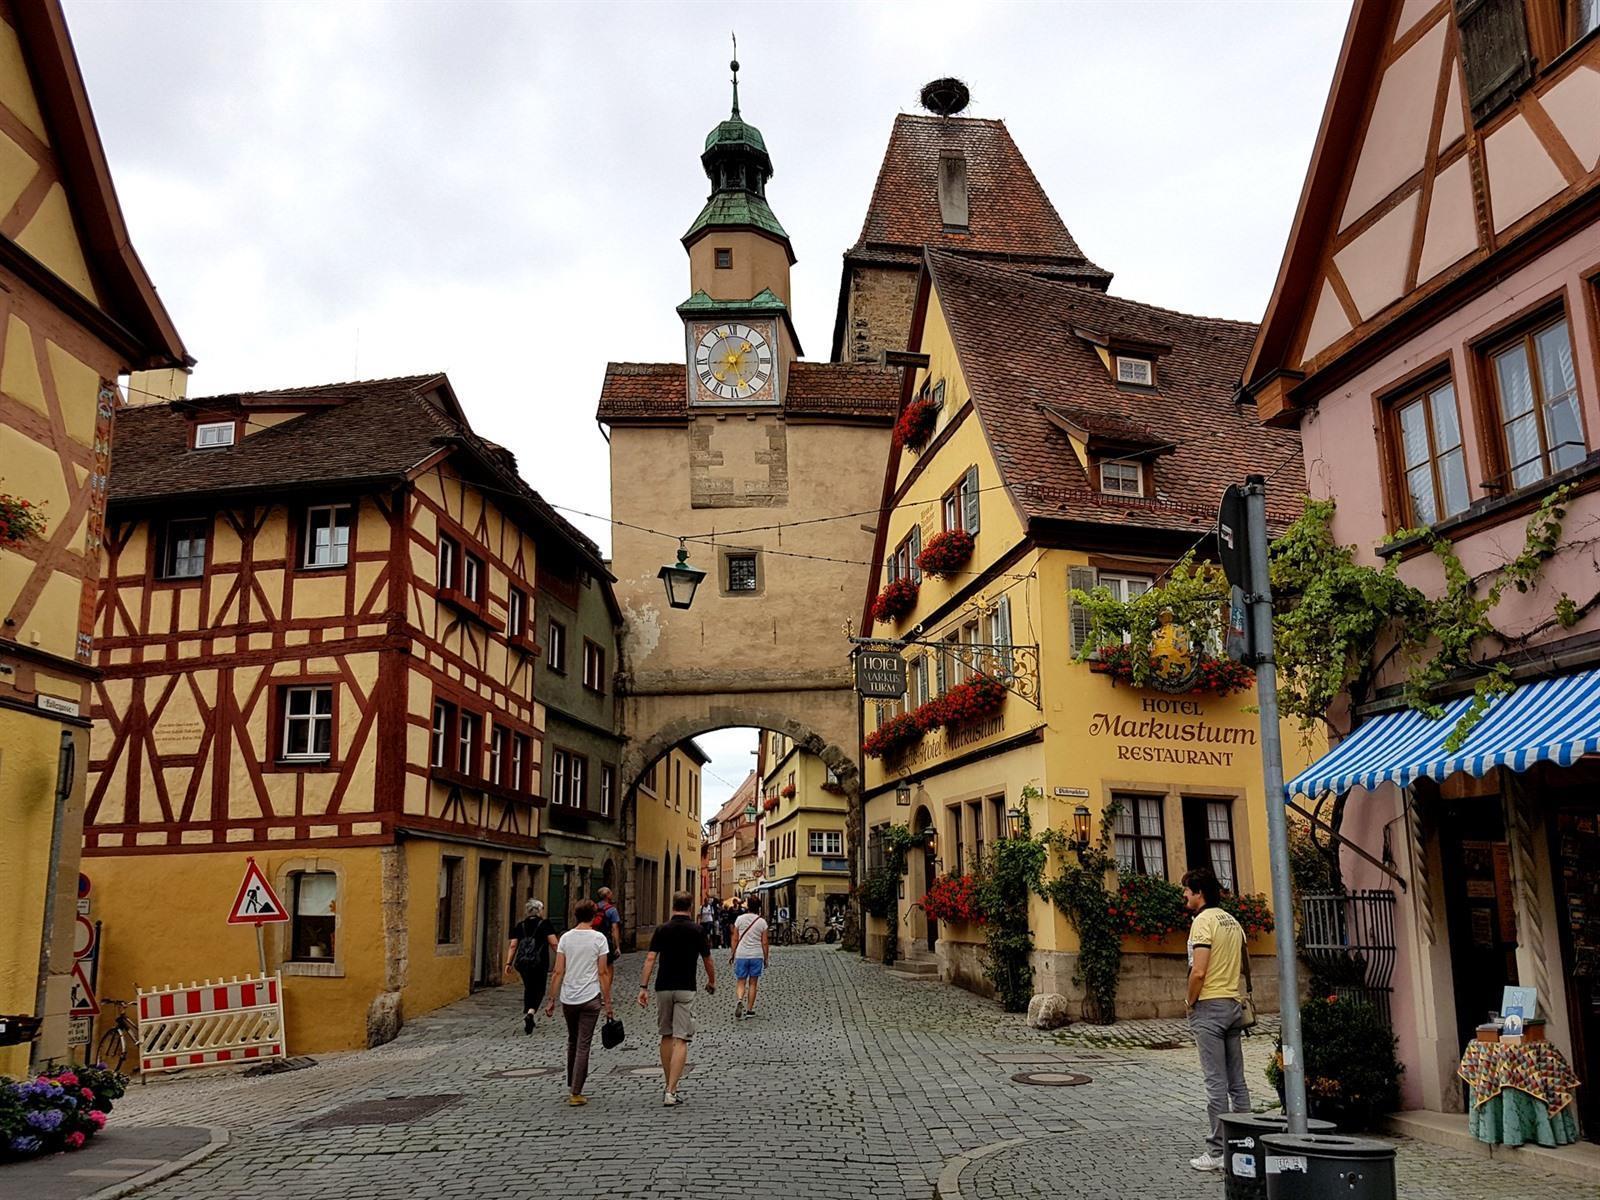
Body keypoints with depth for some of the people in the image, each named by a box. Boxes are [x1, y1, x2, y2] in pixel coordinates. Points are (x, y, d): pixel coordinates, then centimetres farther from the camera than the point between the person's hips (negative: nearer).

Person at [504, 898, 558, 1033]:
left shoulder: (519, 926, 10)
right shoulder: (545, 924, -1)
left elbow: (513, 946, 5)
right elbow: (553, 944, -8)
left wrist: (509, 963, 7)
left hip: (522, 962, 4)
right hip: (539, 963, -4)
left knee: (528, 989, 20)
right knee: (539, 990, 6)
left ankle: (527, 1015, 20)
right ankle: (531, 1012, -18)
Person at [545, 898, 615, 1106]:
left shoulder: (566, 937, 1)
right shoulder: (598, 938, -6)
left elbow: (558, 972, -1)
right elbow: (603, 973, -7)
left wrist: (552, 1000, 6)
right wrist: (607, 1003, -1)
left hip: (568, 998, 3)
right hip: (590, 998, -3)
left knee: (572, 1042, 19)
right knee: (583, 1045, 1)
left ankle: (571, 1087, 27)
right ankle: (576, 1093, 1)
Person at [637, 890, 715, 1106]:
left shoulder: (661, 930, 3)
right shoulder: (698, 931, -1)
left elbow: (650, 959, -6)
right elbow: (707, 961, 6)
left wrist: (643, 987, -6)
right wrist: (712, 982, 22)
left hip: (663, 988, 3)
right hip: (685, 989, -3)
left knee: (666, 1036, 17)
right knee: (681, 1040, -6)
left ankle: (670, 1086, 23)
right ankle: (671, 1091, -15)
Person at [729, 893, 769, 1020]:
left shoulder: (740, 919, -1)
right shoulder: (762, 922, -2)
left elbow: (735, 939, 3)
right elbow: (764, 943, 0)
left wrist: (733, 954, 13)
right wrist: (765, 959, 10)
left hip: (741, 955, 0)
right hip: (756, 956, 0)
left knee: (741, 982, 8)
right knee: (753, 983, 11)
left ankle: (740, 1000, -20)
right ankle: (749, 1010, 13)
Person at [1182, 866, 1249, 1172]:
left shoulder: (1203, 921, -14)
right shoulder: (1233, 922, 13)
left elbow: (1198, 972, -20)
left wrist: (1191, 1003, -7)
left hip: (1210, 1006, -8)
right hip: (1235, 1004, 8)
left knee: (1216, 1082, -5)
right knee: (1237, 1081, 12)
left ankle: (1217, 1153, -1)